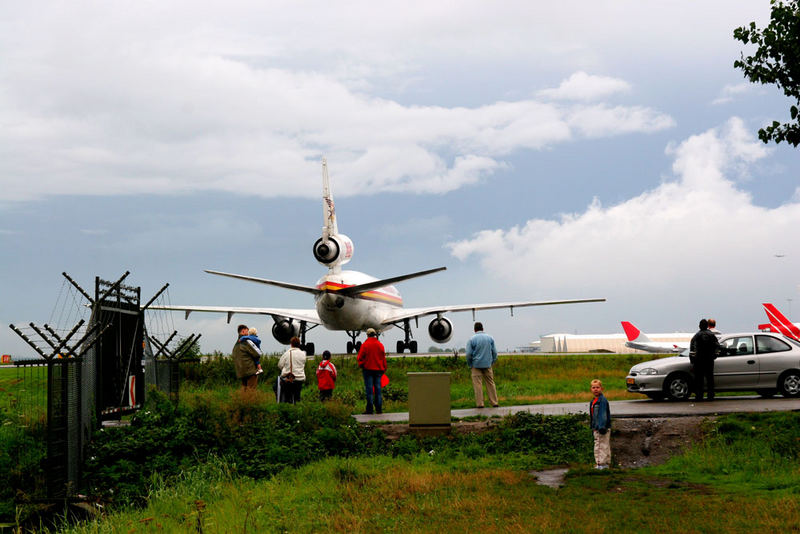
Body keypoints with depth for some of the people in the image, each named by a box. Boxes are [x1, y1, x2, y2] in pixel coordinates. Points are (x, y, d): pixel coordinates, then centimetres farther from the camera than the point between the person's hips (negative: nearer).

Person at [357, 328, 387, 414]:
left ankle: (369, 409, -5)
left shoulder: (365, 345, -6)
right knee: (378, 389, 5)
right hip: (378, 370, 3)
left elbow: (360, 358, -5)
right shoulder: (380, 345, 5)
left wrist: (361, 365, 13)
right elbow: (383, 358, 10)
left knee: (369, 389, -3)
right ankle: (379, 409, 3)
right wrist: (383, 369, 18)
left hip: (368, 369, -3)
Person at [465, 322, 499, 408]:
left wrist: (470, 364, 7)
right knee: (490, 383, 9)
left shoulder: (472, 339, -5)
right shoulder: (490, 338, 5)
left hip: (476, 365, -3)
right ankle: (494, 402, 10)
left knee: (478, 385, -1)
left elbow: (468, 354, -7)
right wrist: (492, 362, 18)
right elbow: (494, 352, 7)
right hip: (487, 365, 3)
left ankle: (480, 403, -3)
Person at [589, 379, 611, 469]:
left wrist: (602, 427, -24)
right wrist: (593, 427, 25)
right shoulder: (593, 401, 16)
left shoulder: (602, 400, -14)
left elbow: (603, 414, -19)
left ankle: (602, 463, -3)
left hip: (602, 427, -10)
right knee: (598, 445, 13)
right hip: (596, 428, 10)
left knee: (603, 445, -6)